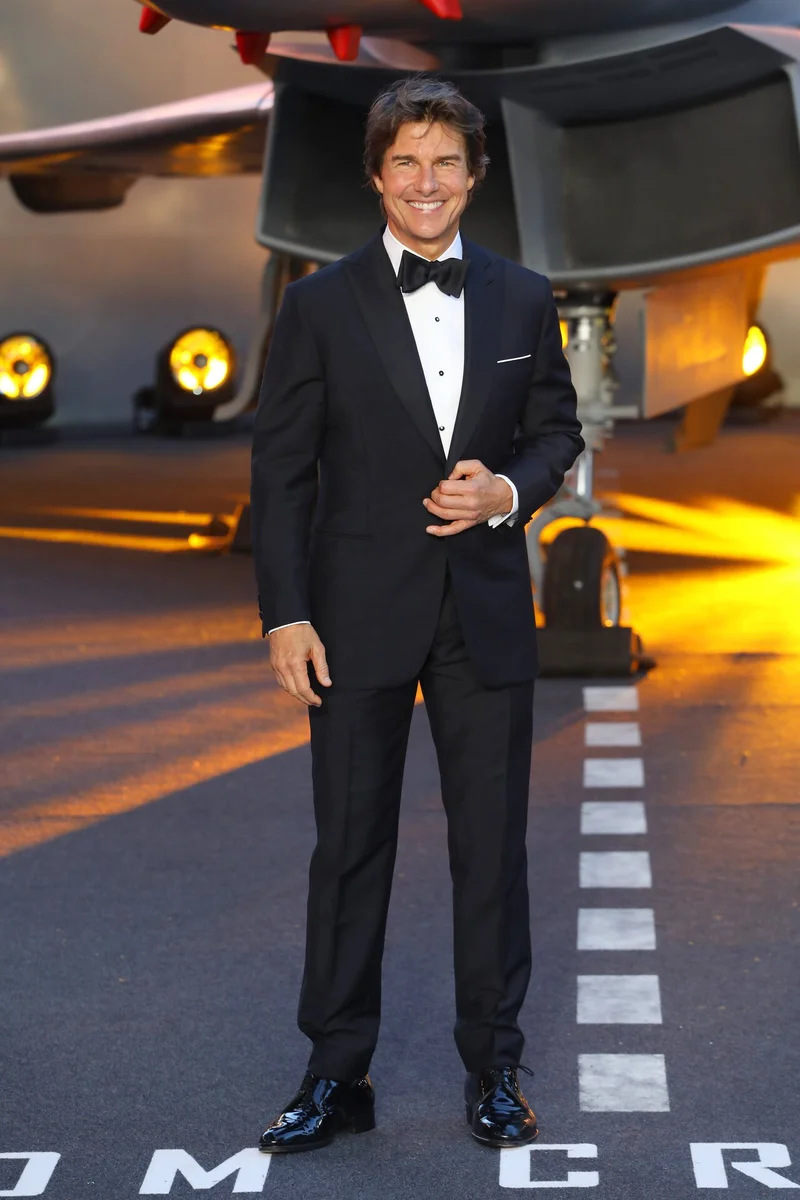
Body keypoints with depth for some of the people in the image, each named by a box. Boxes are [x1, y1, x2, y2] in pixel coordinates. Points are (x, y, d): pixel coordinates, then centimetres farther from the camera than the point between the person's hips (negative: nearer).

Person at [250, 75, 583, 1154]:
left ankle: (494, 1072, 20)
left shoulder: (522, 298, 6)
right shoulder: (321, 305, -1)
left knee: (493, 849, 7)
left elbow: (557, 429, 13)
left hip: (487, 616, 2)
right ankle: (337, 1075, 16)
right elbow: (281, 469, -2)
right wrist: (284, 613, -8)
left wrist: (508, 488, -9)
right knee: (350, 849, 6)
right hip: (360, 616, -2)